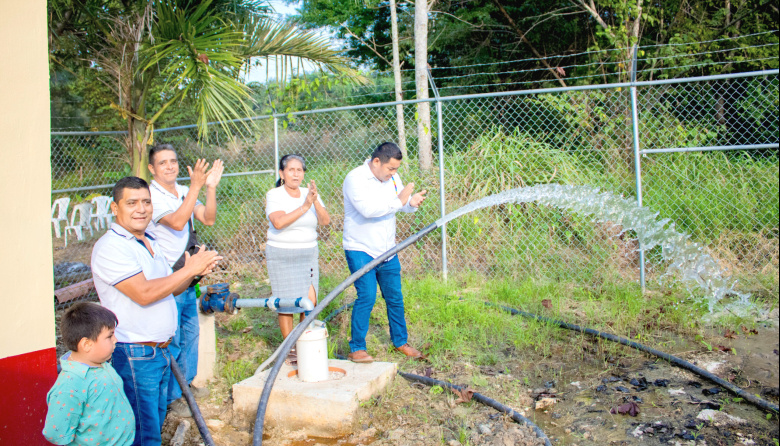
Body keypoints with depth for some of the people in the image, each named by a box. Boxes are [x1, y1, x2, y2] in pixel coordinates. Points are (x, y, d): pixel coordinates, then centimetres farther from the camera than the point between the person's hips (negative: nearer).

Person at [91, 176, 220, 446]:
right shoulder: (111, 247, -17)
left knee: (157, 420, 19)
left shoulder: (149, 244, 13)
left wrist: (196, 272, -3)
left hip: (161, 350, 9)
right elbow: (144, 293, -26)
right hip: (134, 355, -9)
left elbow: (170, 289, 18)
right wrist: (189, 269, -21)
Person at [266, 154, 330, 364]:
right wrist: (304, 207, -28)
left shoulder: (309, 194, 6)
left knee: (310, 301, -2)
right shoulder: (274, 195, -6)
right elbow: (279, 222, -24)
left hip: (308, 254, 4)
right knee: (286, 303, 0)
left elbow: (325, 221, -7)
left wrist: (315, 201, -23)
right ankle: (290, 349, 13)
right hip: (281, 255, -4)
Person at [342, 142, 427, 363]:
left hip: (387, 250, 7)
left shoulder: (392, 177, 7)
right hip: (360, 251, -7)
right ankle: (356, 349, 1)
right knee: (366, 297, -12)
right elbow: (368, 209, -29)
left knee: (395, 297, 13)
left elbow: (402, 203, 9)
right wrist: (399, 201, -28)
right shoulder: (355, 179, -16)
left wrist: (412, 202, -14)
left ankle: (400, 341, 30)